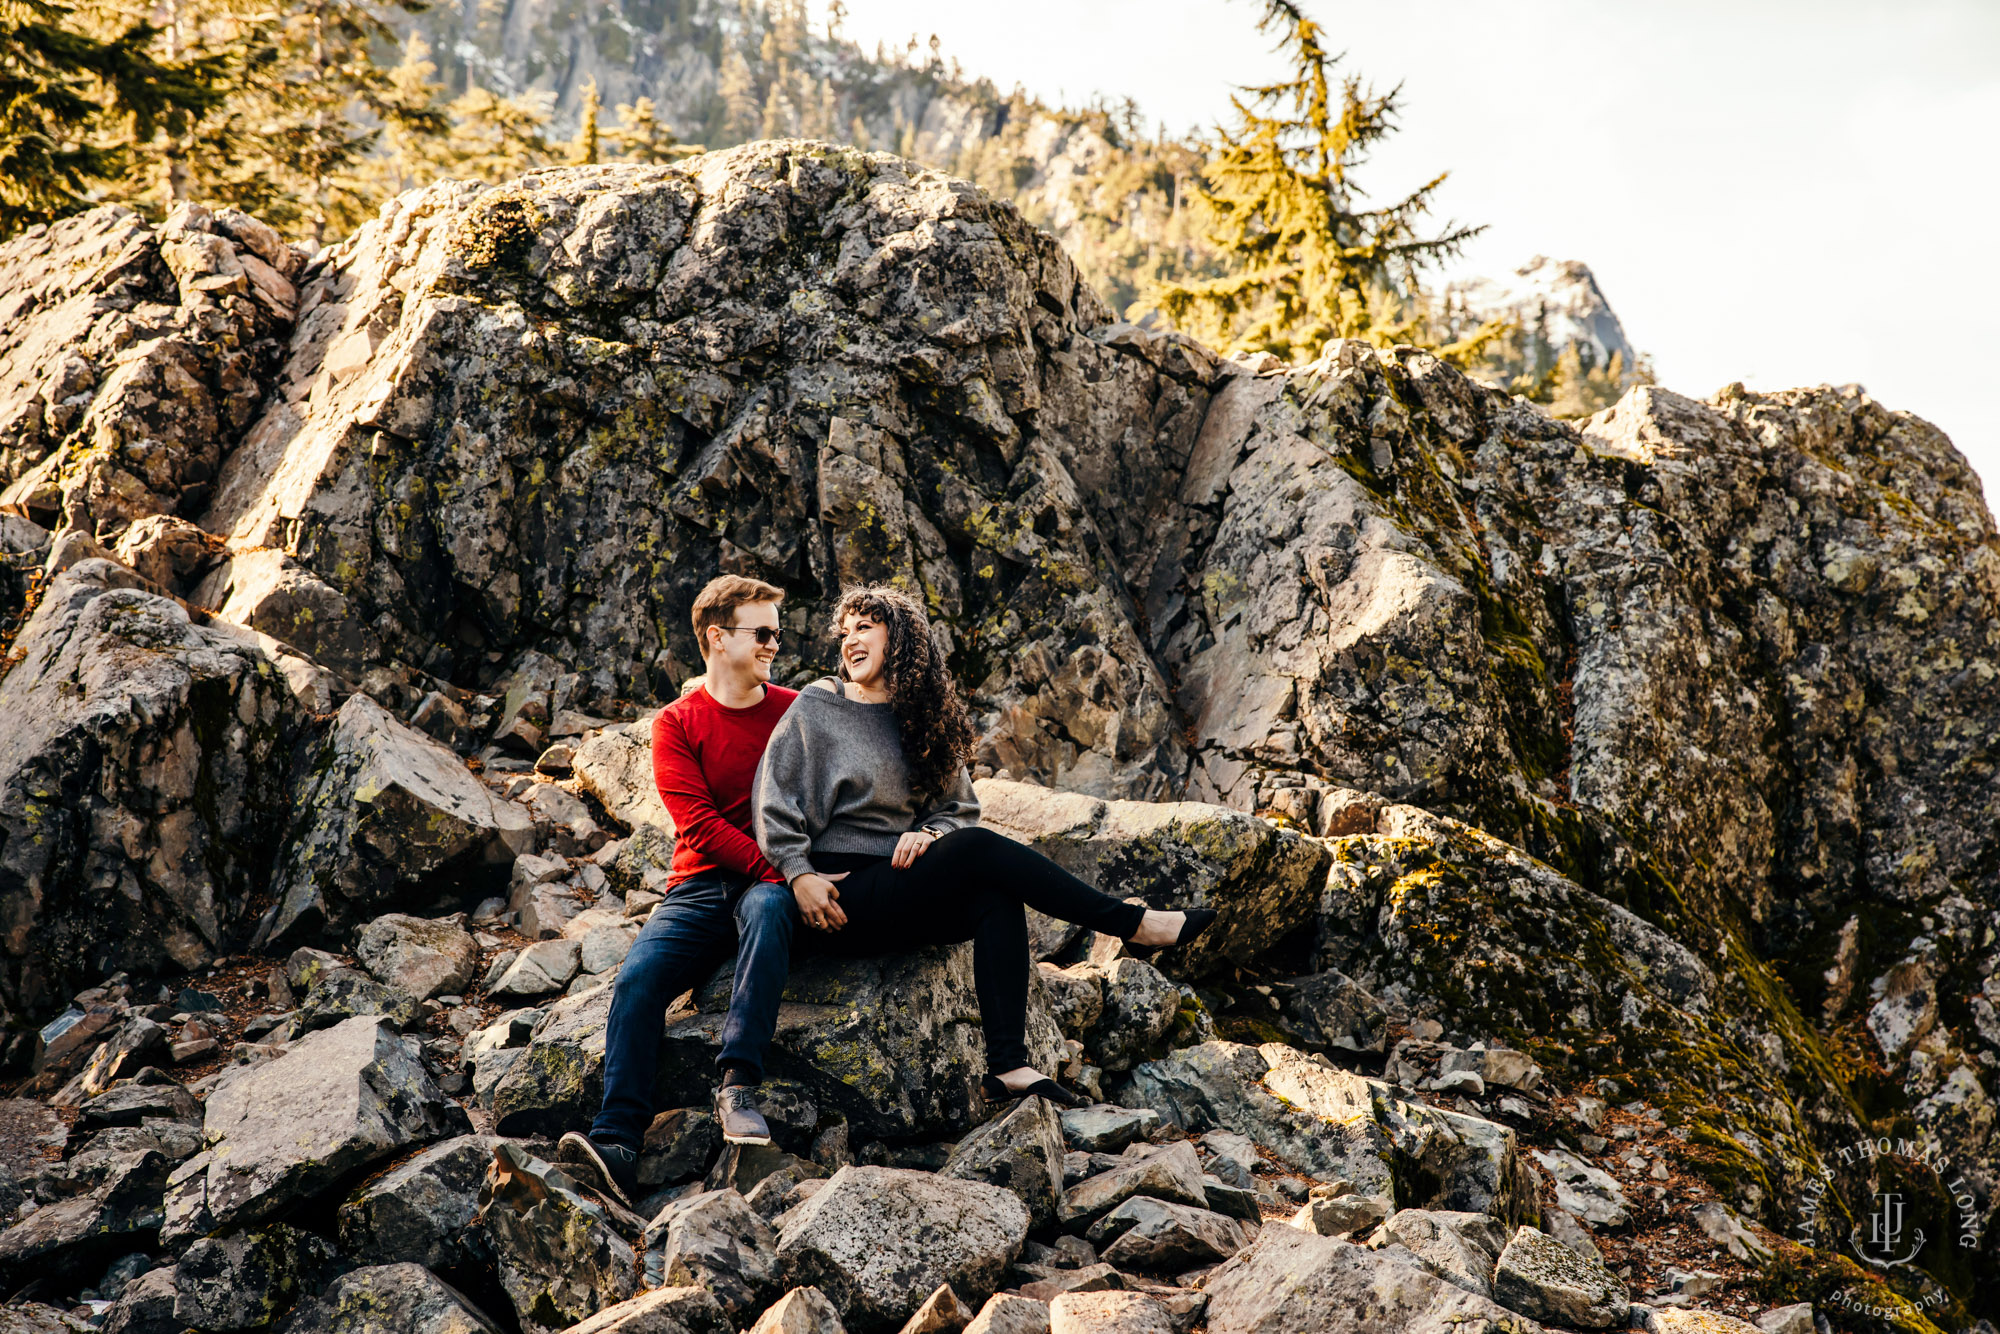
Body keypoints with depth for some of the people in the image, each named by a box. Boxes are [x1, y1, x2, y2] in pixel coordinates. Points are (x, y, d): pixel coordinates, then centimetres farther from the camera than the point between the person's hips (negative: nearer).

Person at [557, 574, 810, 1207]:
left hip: (771, 885, -1)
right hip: (700, 887, 1)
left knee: (767, 908, -37)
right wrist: (784, 868, -18)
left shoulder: (794, 711, 10)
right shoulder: (677, 723, 7)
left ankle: (739, 1085, -41)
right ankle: (617, 1145, -31)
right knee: (637, 977, -25)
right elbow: (700, 824, -5)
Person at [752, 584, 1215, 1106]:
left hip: (899, 894, 5)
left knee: (996, 894, -26)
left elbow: (959, 808, 16)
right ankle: (1134, 924, -21)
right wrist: (800, 876, -16)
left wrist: (928, 833, -7)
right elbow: (774, 804, -3)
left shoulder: (925, 719, 14)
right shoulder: (815, 708, 2)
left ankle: (1008, 1064, -34)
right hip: (840, 897, -5)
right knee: (978, 849, -26)